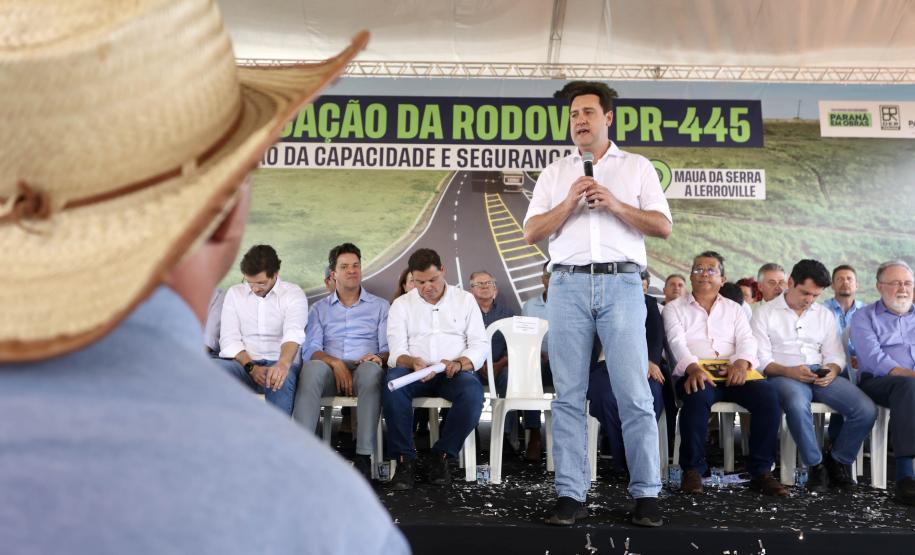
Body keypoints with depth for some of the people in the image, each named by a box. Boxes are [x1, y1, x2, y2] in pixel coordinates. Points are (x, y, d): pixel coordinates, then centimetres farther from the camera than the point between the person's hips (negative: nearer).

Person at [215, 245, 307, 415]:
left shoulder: (294, 294, 3)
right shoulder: (234, 293, 13)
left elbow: (293, 333, -17)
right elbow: (229, 340, 5)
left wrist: (283, 364, -39)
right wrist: (251, 367, -13)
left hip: (279, 364, -3)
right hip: (244, 363, 3)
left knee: (282, 378, -39)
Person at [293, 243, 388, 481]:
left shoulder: (379, 306, 20)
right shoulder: (320, 308, 21)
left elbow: (387, 348, 10)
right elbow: (310, 349, 6)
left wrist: (379, 357, -14)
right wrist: (335, 363, -13)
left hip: (363, 369, -1)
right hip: (331, 371, 1)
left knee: (371, 370, -38)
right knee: (311, 368, -35)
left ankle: (364, 457, -39)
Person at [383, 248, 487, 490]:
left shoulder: (465, 300, 12)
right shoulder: (401, 304, 12)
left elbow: (480, 345, 4)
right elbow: (397, 351, 1)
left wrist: (459, 363, -18)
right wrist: (412, 362, -23)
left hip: (454, 373, 0)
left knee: (473, 391, -34)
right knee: (392, 381, -34)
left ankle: (442, 454, -15)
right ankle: (404, 459, -23)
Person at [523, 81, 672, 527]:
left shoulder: (637, 167, 15)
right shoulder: (555, 173, 18)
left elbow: (663, 226, 7)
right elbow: (531, 233, 9)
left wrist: (616, 205, -7)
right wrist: (569, 202, -5)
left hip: (621, 284, -1)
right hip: (568, 285, 2)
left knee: (634, 393, -4)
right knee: (569, 395, 0)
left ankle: (646, 494, 3)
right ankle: (570, 495, 5)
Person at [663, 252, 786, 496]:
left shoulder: (734, 309, 25)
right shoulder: (675, 308, 15)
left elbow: (746, 339, 8)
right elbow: (677, 342, -3)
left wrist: (741, 361, -16)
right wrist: (694, 367, -24)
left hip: (733, 374, 3)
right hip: (694, 374, -3)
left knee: (768, 394, -27)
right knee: (699, 396, -38)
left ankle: (761, 471, -18)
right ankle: (693, 469, -23)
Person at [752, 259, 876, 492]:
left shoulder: (824, 314, 20)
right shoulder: (765, 313, 5)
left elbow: (835, 355, 16)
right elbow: (761, 359, -3)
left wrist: (832, 371, -9)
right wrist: (789, 371, -21)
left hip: (821, 375, 5)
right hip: (784, 375, -4)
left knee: (866, 410, -20)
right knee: (798, 405, -40)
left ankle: (838, 461, 4)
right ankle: (816, 465, -17)